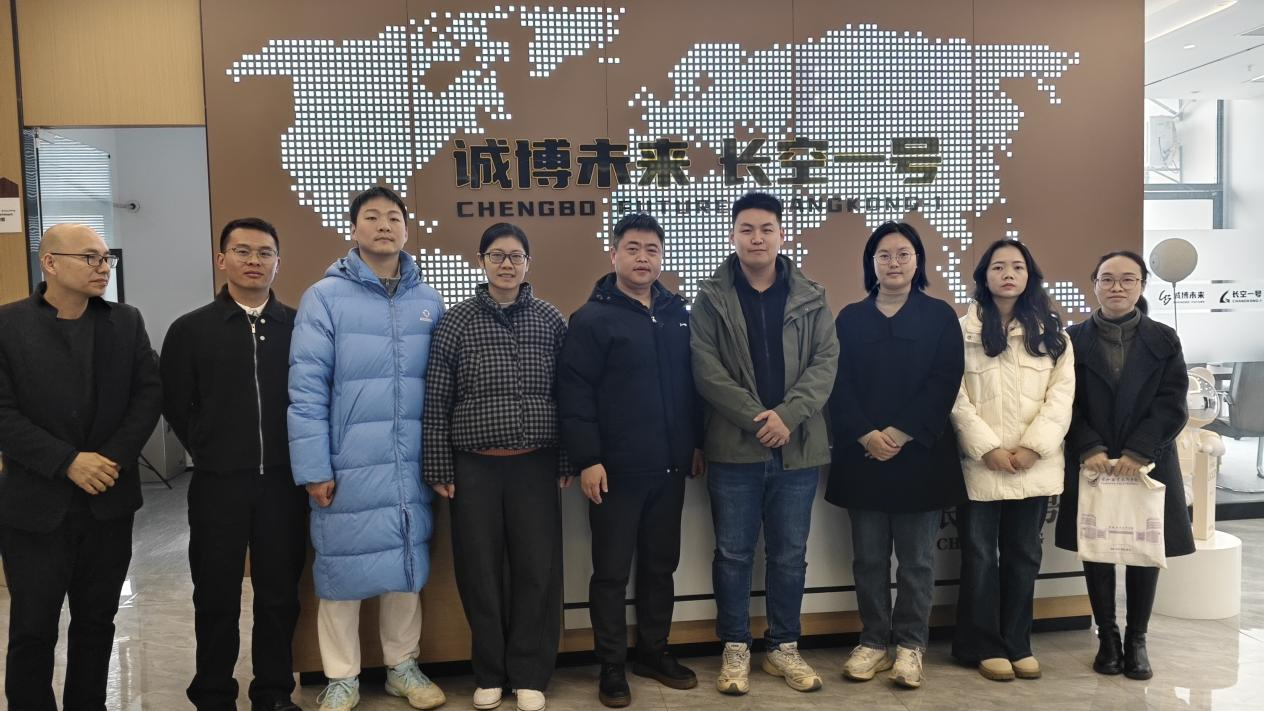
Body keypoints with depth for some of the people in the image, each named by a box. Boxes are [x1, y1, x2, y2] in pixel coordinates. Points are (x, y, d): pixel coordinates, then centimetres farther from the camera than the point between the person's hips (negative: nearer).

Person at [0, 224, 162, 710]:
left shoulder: (127, 323, 5)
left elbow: (150, 394, 1)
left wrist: (114, 458, -11)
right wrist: (67, 463, -18)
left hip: (109, 501, 3)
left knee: (97, 621, 13)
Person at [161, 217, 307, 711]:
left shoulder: (300, 328, 4)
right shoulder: (190, 329, 2)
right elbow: (175, 405, 6)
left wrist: (301, 455, 1)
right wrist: (212, 452, 6)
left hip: (283, 481, 1)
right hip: (218, 483, -1)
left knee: (280, 594, 9)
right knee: (216, 596, 9)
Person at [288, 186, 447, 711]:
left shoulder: (428, 301, 7)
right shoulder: (325, 297, -4)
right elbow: (306, 388, -7)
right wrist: (313, 467, -11)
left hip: (411, 467, 3)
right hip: (348, 466, -3)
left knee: (406, 567, 14)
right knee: (343, 570, 7)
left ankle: (403, 667, 31)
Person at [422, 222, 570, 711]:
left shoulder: (551, 321, 4)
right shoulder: (456, 323, 1)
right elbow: (436, 402, 1)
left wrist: (567, 462, 4)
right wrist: (439, 469, -2)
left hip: (536, 465, 1)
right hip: (475, 467, 0)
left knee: (538, 570, 3)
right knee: (480, 571, 7)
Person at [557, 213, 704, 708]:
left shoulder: (677, 313, 9)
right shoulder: (593, 318, -7)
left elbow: (691, 384, 14)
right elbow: (574, 394, -12)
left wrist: (696, 443, 12)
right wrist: (587, 459, -16)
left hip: (670, 467, 5)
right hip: (616, 469, -5)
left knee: (660, 565, 16)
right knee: (612, 571, 6)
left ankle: (654, 652, 31)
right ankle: (612, 666, 19)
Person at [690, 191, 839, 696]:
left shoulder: (810, 298, 6)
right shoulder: (711, 298, 0)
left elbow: (826, 361, -2)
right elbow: (706, 371, -8)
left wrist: (787, 415, -16)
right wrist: (757, 419, -17)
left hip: (798, 447, 2)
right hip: (734, 447, -2)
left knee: (790, 555, 12)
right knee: (734, 554, 7)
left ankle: (783, 647, 27)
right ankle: (735, 649, 22)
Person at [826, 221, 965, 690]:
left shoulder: (939, 317, 4)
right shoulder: (850, 318, 8)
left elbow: (943, 384, -6)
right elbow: (838, 384, 0)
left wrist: (899, 435, -15)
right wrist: (867, 437, -13)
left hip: (919, 455, -1)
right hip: (862, 455, 2)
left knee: (916, 559, 6)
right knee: (869, 558, 7)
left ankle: (910, 645, 17)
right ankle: (873, 642, 19)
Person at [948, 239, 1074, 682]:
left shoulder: (1050, 332, 9)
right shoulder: (963, 331, 1)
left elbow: (1062, 394, 0)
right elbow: (956, 399, -6)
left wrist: (1033, 447, -11)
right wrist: (988, 448, -14)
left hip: (1034, 465, 3)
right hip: (981, 464, -2)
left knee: (1023, 556, 11)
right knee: (980, 556, 4)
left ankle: (1018, 644, 23)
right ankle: (984, 646, 15)